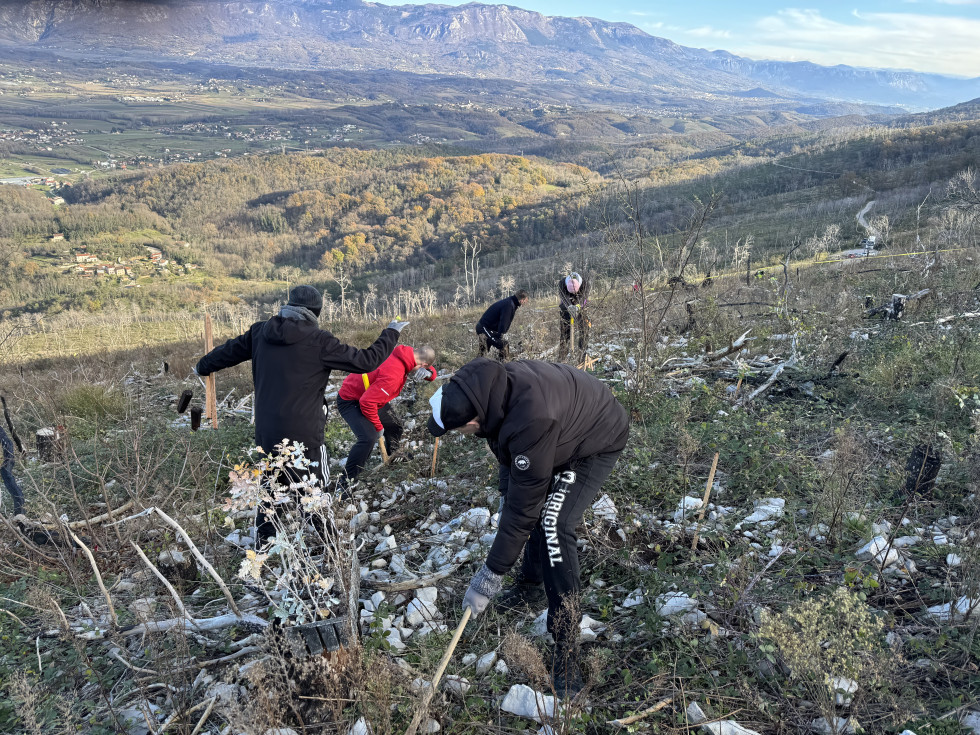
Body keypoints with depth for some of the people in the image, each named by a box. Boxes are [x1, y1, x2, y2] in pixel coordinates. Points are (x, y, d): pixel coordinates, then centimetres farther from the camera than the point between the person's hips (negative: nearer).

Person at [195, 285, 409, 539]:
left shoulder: (261, 332, 3)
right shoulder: (318, 341, -14)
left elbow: (229, 350, 20)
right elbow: (366, 361, -11)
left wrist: (203, 366, 41)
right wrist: (390, 333, 5)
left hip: (265, 429, 6)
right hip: (303, 432, -5)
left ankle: (265, 540, 32)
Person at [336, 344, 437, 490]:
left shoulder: (406, 353, -9)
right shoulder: (393, 374, -35)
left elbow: (431, 373, 7)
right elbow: (367, 402, -34)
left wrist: (428, 373, -19)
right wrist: (378, 427, -19)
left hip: (367, 399, 10)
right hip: (350, 400, -10)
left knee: (395, 429, 20)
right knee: (368, 438, -28)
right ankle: (345, 484, -20)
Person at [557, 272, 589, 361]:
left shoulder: (585, 283, -25)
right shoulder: (561, 283, -27)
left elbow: (584, 297, -38)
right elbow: (563, 297, -40)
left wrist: (578, 307, -59)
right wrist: (570, 307, -60)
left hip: (581, 309, 1)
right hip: (565, 309, -1)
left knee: (584, 331, -6)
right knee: (565, 334, -2)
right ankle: (561, 359, 5)